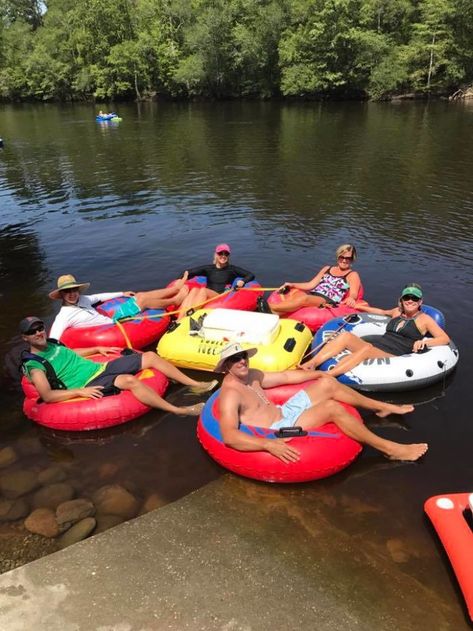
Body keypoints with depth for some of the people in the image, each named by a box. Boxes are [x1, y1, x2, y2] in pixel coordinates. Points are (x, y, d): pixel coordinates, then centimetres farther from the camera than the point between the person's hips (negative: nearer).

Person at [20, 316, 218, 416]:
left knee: (150, 357, -4)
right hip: (90, 385, -9)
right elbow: (47, 396, -17)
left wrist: (96, 349, 25)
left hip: (101, 367, 9)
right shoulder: (34, 364, -6)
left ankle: (196, 385, 1)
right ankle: (178, 410, -30)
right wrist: (79, 391, -25)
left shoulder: (52, 344, 17)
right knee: (130, 380, -37)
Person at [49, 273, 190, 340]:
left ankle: (175, 288, 12)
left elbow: (99, 297, 23)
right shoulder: (64, 316, -17)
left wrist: (121, 293, 26)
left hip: (111, 317, 8)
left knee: (140, 295, 2)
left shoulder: (81, 299, 6)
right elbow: (53, 341, -25)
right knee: (142, 300, -11)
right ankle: (174, 300, 7)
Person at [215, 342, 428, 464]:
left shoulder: (251, 375, 7)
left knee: (327, 383, 4)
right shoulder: (230, 394, -22)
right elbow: (229, 436, -35)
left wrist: (319, 374, 20)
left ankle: (382, 407, 19)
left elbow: (285, 376, 17)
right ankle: (391, 449, -13)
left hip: (284, 411, 10)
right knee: (333, 408, -23)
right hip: (279, 431, -10)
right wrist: (268, 444, -47)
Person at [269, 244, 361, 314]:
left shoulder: (352, 275, 13)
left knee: (304, 298, -36)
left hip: (328, 302, -6)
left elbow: (353, 294, -5)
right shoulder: (327, 269, 27)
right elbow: (311, 285, 19)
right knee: (293, 292, -27)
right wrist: (292, 285, 5)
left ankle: (272, 309, -49)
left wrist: (351, 299, -31)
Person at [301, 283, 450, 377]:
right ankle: (310, 365, -35)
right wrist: (362, 307, 46)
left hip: (393, 357, -6)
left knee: (367, 348, -38)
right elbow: (383, 312, 46)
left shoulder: (424, 318, 9)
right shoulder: (398, 311, 25)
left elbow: (445, 339, 3)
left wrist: (424, 342, -14)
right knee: (346, 335, -20)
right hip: (374, 349, 6)